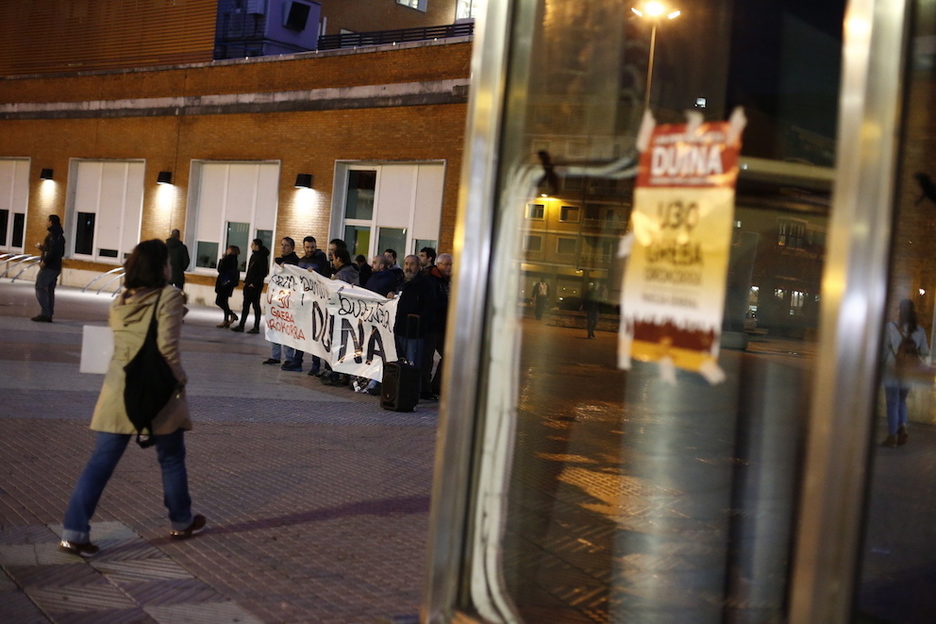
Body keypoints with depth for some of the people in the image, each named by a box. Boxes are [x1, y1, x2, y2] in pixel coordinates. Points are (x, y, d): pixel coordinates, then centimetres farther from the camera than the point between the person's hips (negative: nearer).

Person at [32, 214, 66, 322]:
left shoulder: (53, 234, -12)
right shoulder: (60, 236, 18)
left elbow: (53, 250, -24)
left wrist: (44, 261, -20)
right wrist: (42, 247, 26)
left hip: (49, 267, -10)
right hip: (56, 267, 10)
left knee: (40, 288, -8)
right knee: (50, 291, 11)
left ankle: (44, 313, -14)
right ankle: (49, 315, 10)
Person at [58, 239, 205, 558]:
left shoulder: (120, 301, 9)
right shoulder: (169, 296, -10)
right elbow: (167, 347, -17)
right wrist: (179, 380, -5)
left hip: (118, 389, 5)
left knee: (101, 461, 5)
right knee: (171, 459, 15)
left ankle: (74, 532, 0)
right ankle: (181, 522, 31)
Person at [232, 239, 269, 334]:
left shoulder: (262, 257, -12)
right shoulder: (253, 256, 14)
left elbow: (263, 273, -16)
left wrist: (254, 283, -17)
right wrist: (246, 281, 12)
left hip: (256, 286, -9)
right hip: (249, 284, 9)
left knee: (255, 305, -2)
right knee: (246, 305, 10)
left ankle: (256, 327, 4)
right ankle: (241, 325, 14)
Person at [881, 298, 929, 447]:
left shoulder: (891, 326, -8)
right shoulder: (920, 330, 1)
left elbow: (885, 348, -7)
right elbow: (925, 352, 3)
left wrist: (881, 364, 3)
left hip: (893, 368, -3)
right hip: (909, 370, 3)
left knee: (892, 402, 3)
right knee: (901, 400, 20)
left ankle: (892, 436, 2)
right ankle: (902, 428, 1)